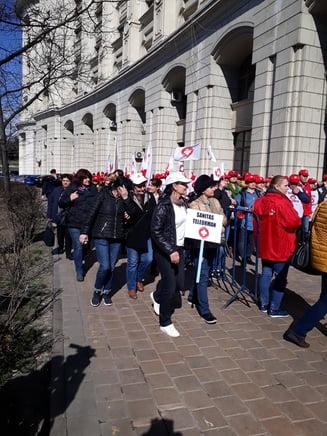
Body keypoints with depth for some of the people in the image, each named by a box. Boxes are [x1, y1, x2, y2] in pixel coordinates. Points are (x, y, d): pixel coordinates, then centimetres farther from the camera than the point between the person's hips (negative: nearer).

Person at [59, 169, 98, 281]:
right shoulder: (71, 189, -2)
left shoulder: (93, 189, 6)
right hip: (75, 224, -3)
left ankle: (79, 262, 41)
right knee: (78, 246, -5)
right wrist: (69, 199, -17)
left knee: (85, 245, 15)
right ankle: (79, 271, 7)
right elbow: (61, 203, 0)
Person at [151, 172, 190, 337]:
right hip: (165, 251, -7)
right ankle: (165, 323, 18)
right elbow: (155, 231, -19)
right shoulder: (164, 206, -17)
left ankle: (157, 296, 42)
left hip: (179, 249, 7)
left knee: (179, 284, 11)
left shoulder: (183, 203, 4)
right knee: (170, 287, -3)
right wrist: (170, 251, -22)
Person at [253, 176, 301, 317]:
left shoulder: (261, 201, 2)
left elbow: (257, 219, 12)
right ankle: (274, 309, 10)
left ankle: (264, 304, 25)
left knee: (266, 274, 15)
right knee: (280, 277, 4)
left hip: (265, 244, 7)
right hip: (281, 245, -7)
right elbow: (295, 222, -19)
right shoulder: (282, 202, -19)